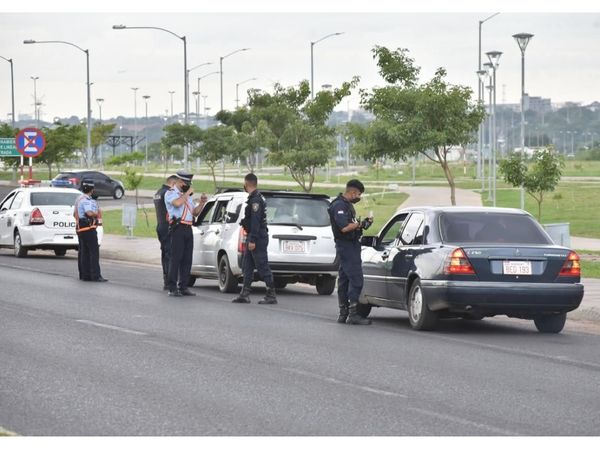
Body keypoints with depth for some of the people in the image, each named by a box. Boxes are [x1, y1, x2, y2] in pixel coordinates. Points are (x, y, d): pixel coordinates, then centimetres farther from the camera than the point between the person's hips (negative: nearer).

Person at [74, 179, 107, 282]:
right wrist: (98, 214, -10)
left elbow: (75, 213, 28)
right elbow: (90, 213, -28)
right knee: (94, 252, -11)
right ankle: (95, 276, -16)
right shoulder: (86, 200, -15)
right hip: (88, 228, -11)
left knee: (83, 252, 11)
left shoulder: (79, 199, 18)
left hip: (80, 227, 11)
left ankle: (84, 275, 14)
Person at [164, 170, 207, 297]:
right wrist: (187, 193, -11)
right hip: (178, 228, -8)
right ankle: (172, 288, -10)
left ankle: (183, 287, 9)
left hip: (188, 229, 8)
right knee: (176, 258, -9)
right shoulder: (171, 193, 0)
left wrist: (201, 203, 9)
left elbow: (195, 212, 25)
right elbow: (177, 203, -22)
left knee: (187, 259, 5)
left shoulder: (186, 196, 24)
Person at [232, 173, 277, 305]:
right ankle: (245, 294, 14)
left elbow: (255, 221, -23)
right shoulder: (254, 198, 17)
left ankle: (271, 295, -7)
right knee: (247, 267, 12)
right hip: (253, 238, 11)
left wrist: (252, 240, -25)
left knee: (263, 267, -8)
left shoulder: (255, 200, -17)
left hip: (258, 238, -11)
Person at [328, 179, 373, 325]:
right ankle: (353, 314, -16)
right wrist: (360, 224, -12)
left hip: (351, 246, 11)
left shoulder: (347, 205, 18)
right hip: (346, 246, -11)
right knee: (356, 279, -14)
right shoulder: (339, 205, -15)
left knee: (344, 280, 11)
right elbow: (344, 227, -23)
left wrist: (363, 223, 10)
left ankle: (343, 314, 15)